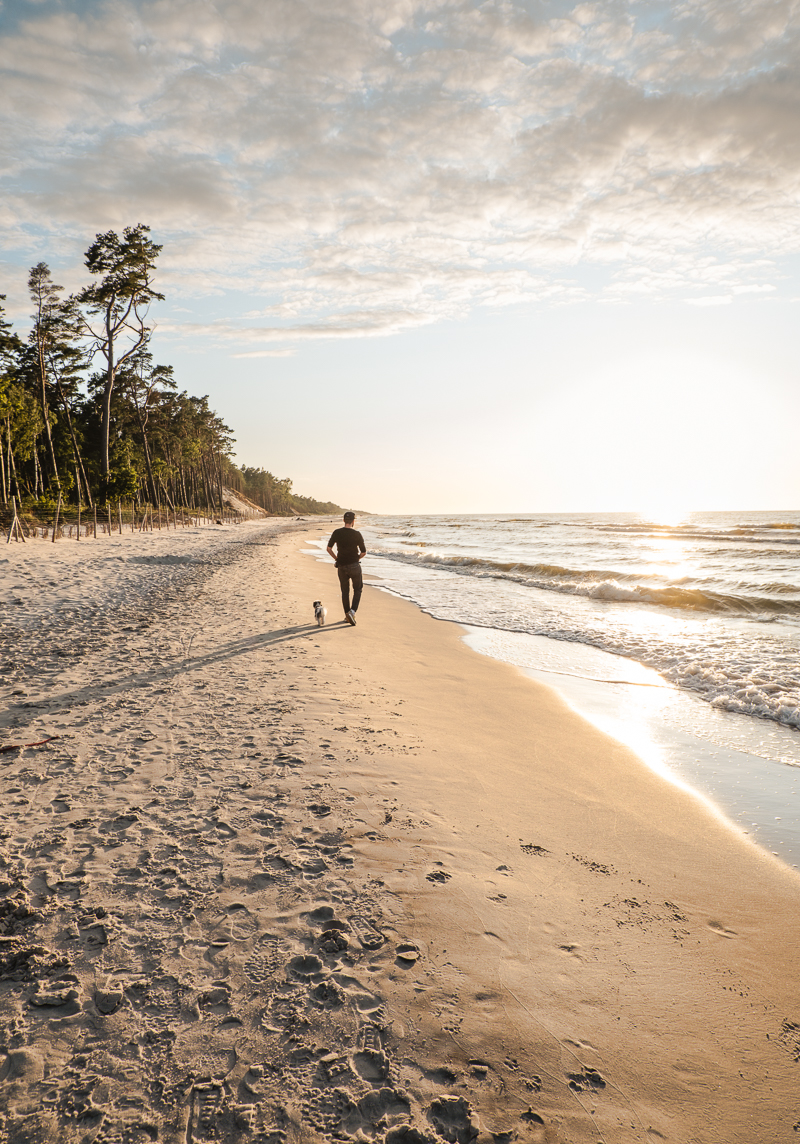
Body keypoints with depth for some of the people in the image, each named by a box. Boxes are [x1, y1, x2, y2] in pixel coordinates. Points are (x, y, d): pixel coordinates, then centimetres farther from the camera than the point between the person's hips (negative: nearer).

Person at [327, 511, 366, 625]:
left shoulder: (336, 533, -1)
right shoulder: (356, 534, -8)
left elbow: (329, 549, 1)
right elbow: (363, 552, -5)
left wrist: (337, 559, 12)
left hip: (341, 566, 3)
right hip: (354, 565, -3)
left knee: (345, 591, 16)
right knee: (358, 589, 12)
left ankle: (347, 615, 22)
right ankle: (352, 611, -8)